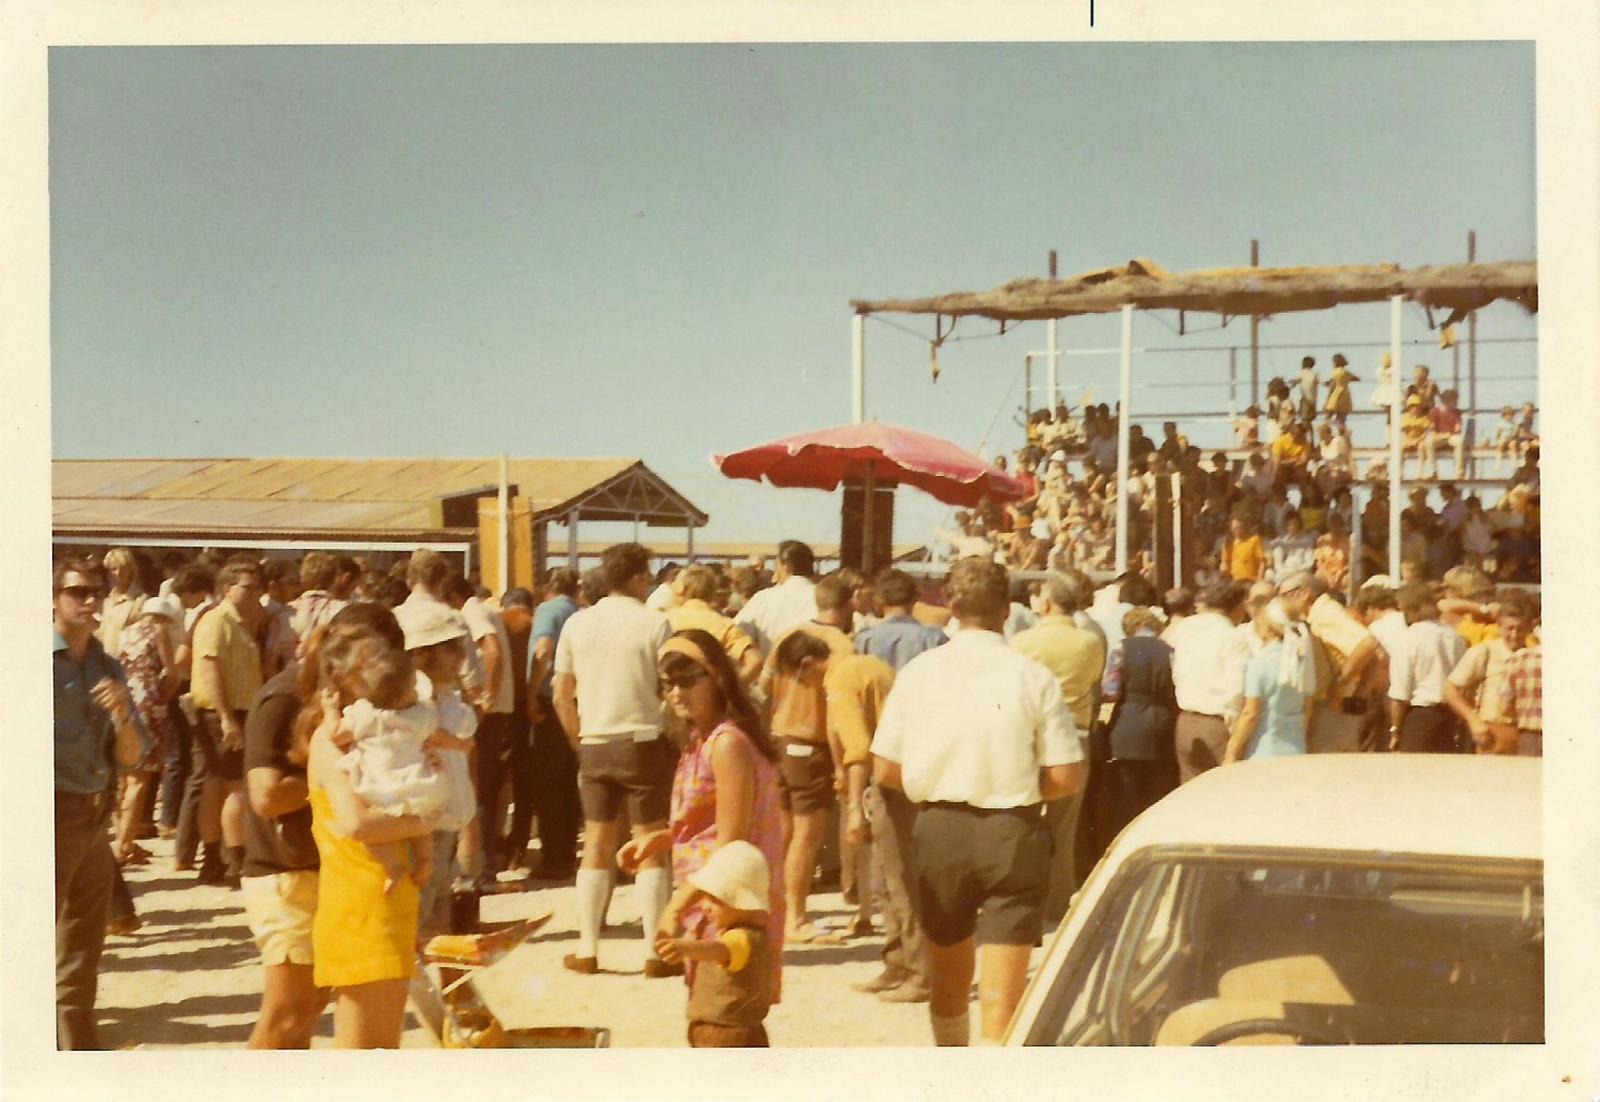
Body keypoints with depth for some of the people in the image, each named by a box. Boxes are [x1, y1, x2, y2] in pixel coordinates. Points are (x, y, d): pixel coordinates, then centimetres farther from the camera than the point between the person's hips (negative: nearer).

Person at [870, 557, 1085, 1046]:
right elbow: (1066, 778, -8)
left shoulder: (919, 671, -4)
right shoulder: (1032, 677, -9)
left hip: (939, 828, 3)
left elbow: (884, 771, 0)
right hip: (1011, 832, -3)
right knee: (1002, 992, 1)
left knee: (949, 977, 22)